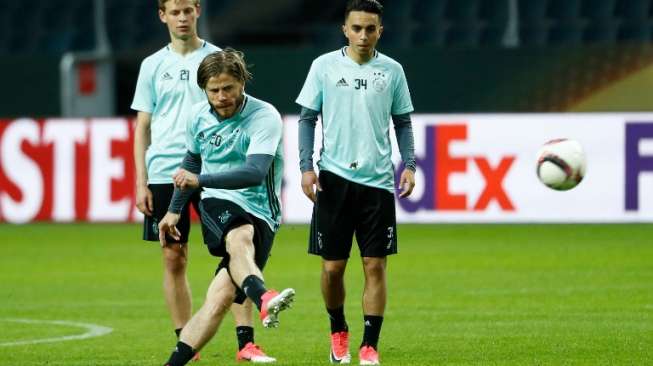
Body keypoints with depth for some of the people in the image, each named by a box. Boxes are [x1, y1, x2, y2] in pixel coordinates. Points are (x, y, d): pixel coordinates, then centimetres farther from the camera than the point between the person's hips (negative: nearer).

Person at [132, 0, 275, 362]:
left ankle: (246, 341, -12)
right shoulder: (153, 65, 9)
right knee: (174, 258, 5)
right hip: (164, 173, 2)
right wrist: (141, 183, 3)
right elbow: (142, 127, 11)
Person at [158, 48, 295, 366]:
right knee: (239, 237, -38)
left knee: (220, 298, -20)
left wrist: (199, 180, -33)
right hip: (217, 207, 1)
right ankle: (264, 299, -68)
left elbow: (255, 172, -26)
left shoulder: (264, 117, -12)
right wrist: (174, 210, 28)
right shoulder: (199, 116, 6)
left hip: (259, 215, -1)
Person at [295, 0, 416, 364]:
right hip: (334, 177, -1)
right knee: (332, 266, 2)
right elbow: (307, 118, 5)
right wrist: (306, 167, -4)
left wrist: (409, 164, -1)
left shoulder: (392, 70, 5)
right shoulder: (324, 66, 2)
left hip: (378, 181, 1)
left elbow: (403, 122, 12)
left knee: (375, 266, -4)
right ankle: (338, 331, 27)